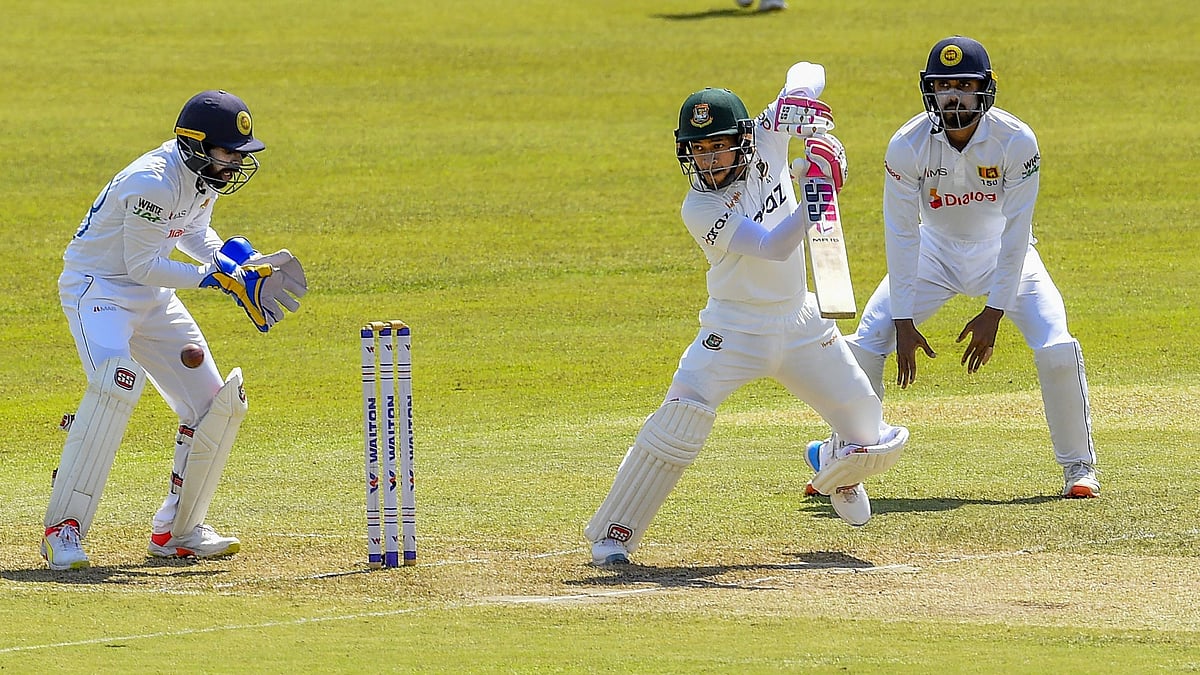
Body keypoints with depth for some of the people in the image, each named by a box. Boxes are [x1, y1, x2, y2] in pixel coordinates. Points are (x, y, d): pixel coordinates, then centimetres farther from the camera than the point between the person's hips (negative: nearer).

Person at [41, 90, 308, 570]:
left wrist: (236, 261, -1)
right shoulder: (154, 183, -28)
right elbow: (142, 265, -24)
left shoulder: (203, 173, 0)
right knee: (115, 386, -34)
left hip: (153, 297, 9)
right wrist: (212, 276, -23)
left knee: (218, 405, 4)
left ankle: (178, 531, 17)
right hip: (98, 290, -9)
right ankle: (63, 529, -30)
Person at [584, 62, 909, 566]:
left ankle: (837, 472, 45)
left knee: (869, 437, 6)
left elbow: (807, 73, 0)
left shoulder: (765, 141, -8)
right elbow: (772, 246, -31)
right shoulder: (699, 210, -21)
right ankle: (613, 533, -12)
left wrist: (801, 99, -23)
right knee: (682, 419, -24)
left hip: (800, 322, 5)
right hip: (734, 330, -5)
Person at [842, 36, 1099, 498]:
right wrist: (903, 320, -21)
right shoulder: (907, 146, -23)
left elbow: (1016, 231, -23)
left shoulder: (1016, 141, -26)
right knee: (864, 346, -10)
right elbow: (901, 234, -19)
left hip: (1002, 252, -1)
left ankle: (1078, 466, 0)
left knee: (1057, 350, -19)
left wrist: (994, 312, -26)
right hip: (935, 252, 1)